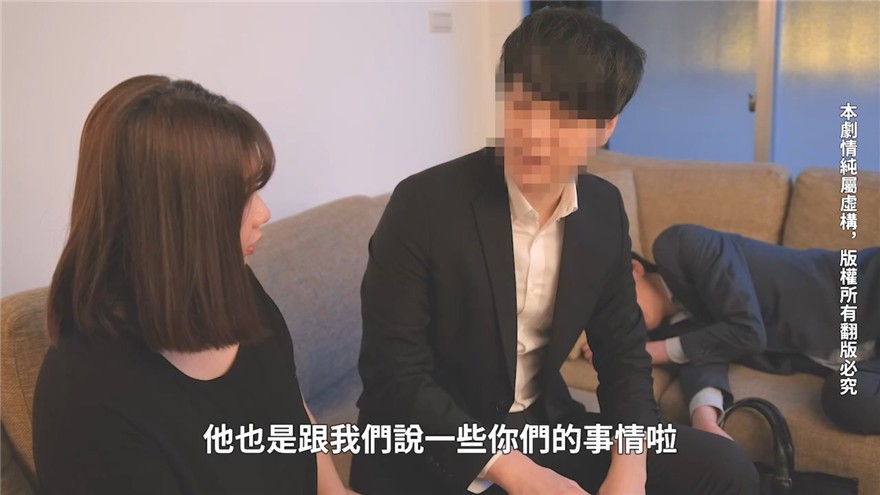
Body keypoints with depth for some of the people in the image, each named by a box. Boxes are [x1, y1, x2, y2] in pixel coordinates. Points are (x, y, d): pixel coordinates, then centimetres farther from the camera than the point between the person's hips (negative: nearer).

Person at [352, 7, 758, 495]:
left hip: (542, 426, 5)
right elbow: (393, 377, -19)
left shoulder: (604, 209, -2)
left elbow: (624, 354, 5)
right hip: (429, 453, -5)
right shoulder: (423, 204, -19)